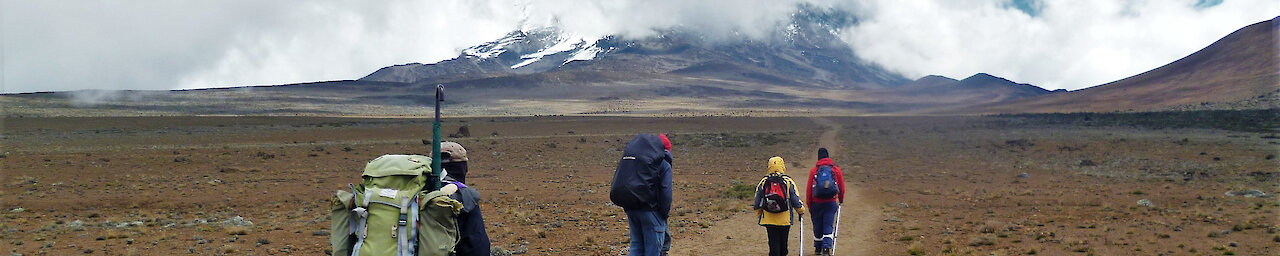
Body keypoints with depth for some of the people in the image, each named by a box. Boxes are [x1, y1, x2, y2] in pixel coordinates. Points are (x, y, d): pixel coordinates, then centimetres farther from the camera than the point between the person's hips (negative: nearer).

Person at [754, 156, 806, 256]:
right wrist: (801, 211, 14)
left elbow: (757, 202, 4)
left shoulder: (763, 182, -1)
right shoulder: (788, 181, -5)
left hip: (769, 219, 1)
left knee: (773, 244, 3)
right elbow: (796, 200, -3)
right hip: (785, 219, 0)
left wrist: (759, 214, 18)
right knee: (783, 244, 14)